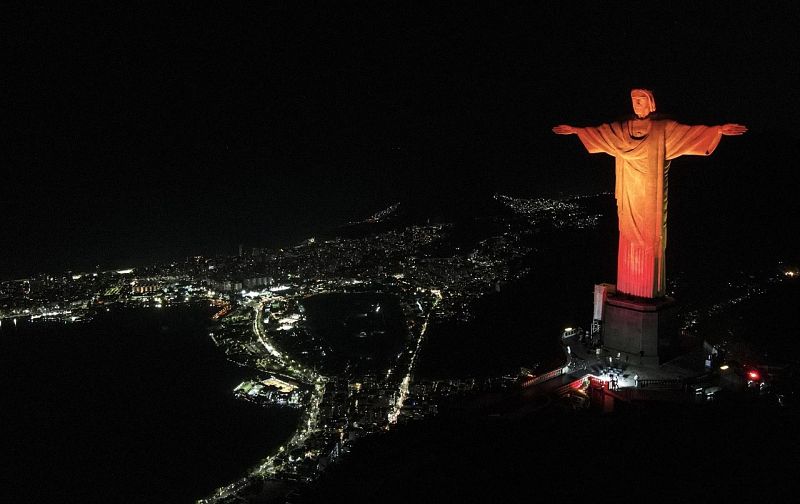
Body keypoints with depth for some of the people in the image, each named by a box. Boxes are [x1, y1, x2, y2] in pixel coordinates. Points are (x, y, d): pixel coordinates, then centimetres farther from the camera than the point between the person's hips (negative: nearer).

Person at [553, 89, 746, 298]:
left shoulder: (664, 127, -1)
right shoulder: (623, 127, 11)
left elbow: (690, 131, -10)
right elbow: (599, 131, 19)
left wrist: (719, 130, -22)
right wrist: (575, 130, 20)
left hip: (650, 195, -3)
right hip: (630, 194, 4)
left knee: (651, 237, -4)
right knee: (630, 236, 5)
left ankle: (650, 289, 2)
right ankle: (629, 287, 12)